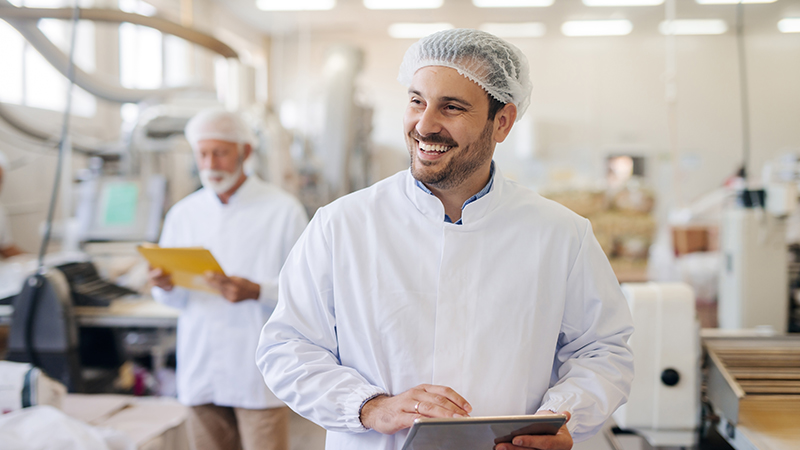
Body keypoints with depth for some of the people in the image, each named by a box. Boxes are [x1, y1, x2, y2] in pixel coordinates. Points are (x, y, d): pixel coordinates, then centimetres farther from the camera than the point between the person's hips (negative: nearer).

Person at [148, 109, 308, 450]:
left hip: (260, 375, -4)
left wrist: (255, 292, -22)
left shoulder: (283, 210, -3)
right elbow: (176, 299, 15)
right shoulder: (182, 214, 11)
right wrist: (165, 287, -7)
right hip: (201, 370, 4)